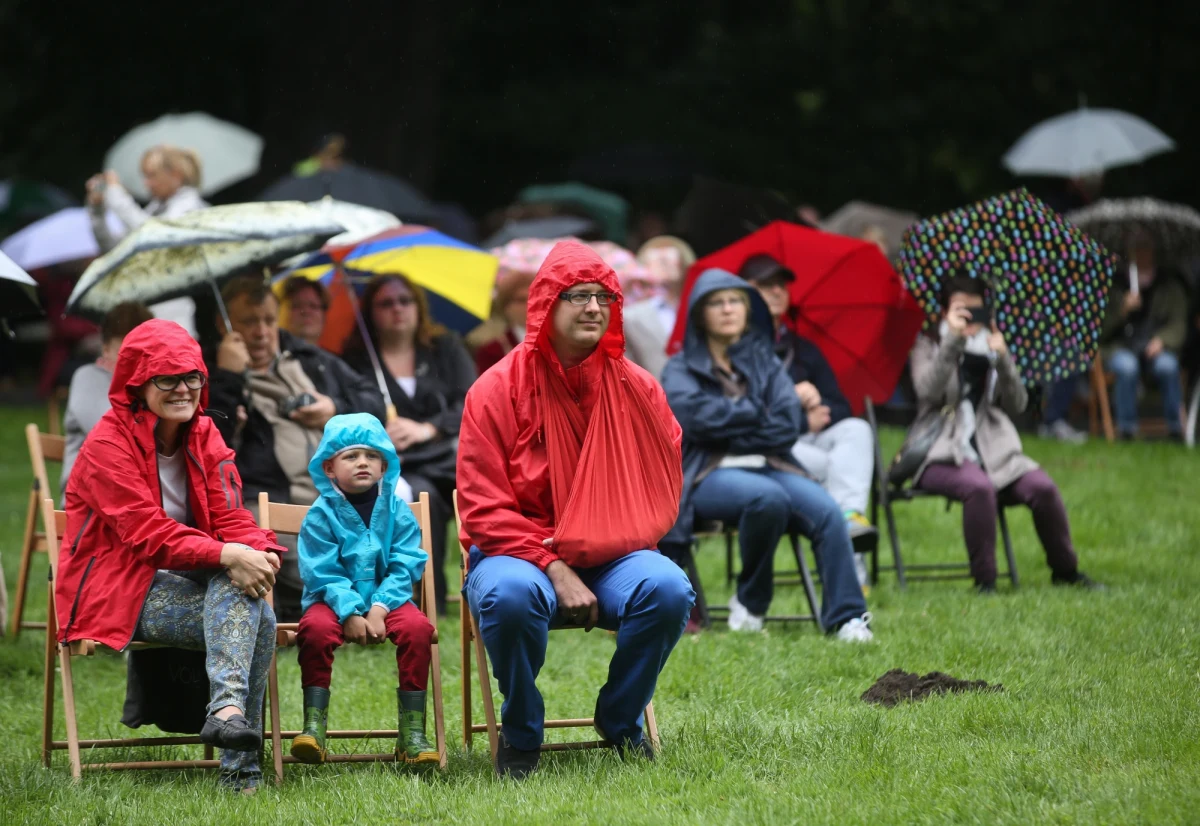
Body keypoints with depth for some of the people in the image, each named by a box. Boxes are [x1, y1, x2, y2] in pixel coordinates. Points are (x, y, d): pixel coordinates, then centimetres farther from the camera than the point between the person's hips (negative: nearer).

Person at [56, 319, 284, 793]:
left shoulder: (203, 436, 10)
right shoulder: (108, 443, -11)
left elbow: (229, 518, 1)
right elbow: (147, 533, -21)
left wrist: (257, 553, -23)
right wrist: (227, 555, -33)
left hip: (183, 580, 6)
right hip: (119, 590, -6)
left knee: (241, 581, -30)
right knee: (257, 619, -28)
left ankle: (227, 710, -38)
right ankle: (239, 770, -33)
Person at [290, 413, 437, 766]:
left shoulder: (396, 511, 1)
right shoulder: (321, 515, -4)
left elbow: (404, 568, -5)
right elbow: (322, 574, -9)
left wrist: (379, 610, -19)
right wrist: (350, 613, -22)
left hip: (386, 599, 2)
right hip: (335, 600, -2)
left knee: (416, 627, -27)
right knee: (315, 628, -33)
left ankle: (412, 732, -22)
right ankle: (313, 726, -29)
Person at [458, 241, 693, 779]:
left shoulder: (636, 389, 3)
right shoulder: (498, 391, -6)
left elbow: (663, 485, 12)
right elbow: (483, 510, -8)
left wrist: (625, 547, -5)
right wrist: (554, 568, -18)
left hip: (610, 558, 3)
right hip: (521, 554, -3)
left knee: (669, 590, -28)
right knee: (511, 595, -38)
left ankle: (620, 720, -1)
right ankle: (521, 735, -11)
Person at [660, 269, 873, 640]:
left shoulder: (765, 362, 18)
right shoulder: (682, 369, 11)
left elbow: (788, 426, 2)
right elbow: (696, 415, -11)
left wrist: (729, 434, -6)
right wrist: (757, 413, -3)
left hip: (769, 465, 3)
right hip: (709, 474, -3)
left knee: (827, 510, -28)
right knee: (768, 497, -37)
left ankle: (846, 617, -29)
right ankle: (749, 603, -16)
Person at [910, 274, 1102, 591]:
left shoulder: (991, 344, 17)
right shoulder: (928, 345, 8)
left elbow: (1017, 405, 5)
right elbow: (928, 390, -15)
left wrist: (1002, 359, -9)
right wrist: (953, 339, -19)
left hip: (993, 451, 4)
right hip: (942, 454, -4)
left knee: (1043, 487, -23)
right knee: (979, 486, -37)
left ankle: (1065, 571, -4)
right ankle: (984, 581, -26)